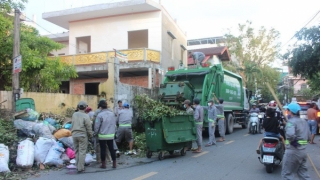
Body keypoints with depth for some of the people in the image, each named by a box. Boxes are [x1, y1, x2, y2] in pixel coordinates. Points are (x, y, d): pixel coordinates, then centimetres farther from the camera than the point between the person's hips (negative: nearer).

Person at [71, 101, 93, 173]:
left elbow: (73, 124, 6)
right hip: (82, 135, -5)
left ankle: (77, 166, 22)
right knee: (82, 152, 1)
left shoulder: (74, 114, 2)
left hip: (74, 135, 5)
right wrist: (90, 135, 3)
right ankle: (80, 168, 2)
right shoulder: (86, 116, -13)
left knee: (76, 151, 15)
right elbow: (88, 127, -9)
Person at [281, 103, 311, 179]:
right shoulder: (304, 121, 11)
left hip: (293, 151, -8)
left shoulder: (291, 121, -15)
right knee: (303, 173, 20)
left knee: (287, 174, 2)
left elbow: (290, 134, -33)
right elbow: (308, 137, 14)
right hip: (303, 150, 8)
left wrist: (292, 141, -15)